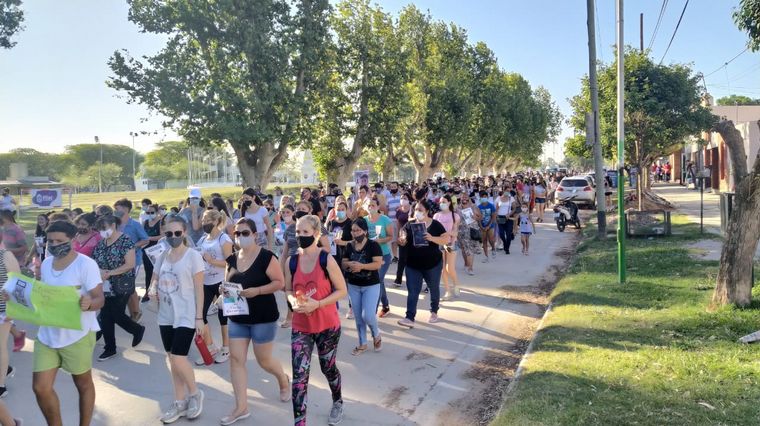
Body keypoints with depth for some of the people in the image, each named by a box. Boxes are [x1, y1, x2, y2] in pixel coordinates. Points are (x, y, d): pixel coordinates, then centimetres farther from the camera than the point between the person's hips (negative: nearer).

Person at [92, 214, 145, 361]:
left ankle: (138, 330, 28)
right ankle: (110, 348, 19)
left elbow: (130, 264, -18)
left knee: (117, 315, 0)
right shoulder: (102, 242, 7)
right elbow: (96, 261, 9)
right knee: (105, 317, 7)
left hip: (121, 286, -6)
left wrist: (109, 273, -21)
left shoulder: (125, 241, -13)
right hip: (104, 287, 6)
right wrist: (100, 272, -14)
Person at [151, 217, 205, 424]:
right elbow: (155, 280, 19)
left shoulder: (193, 256, -9)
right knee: (172, 360, 11)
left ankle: (195, 394, 15)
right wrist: (154, 290, -5)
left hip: (186, 317, -6)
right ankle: (180, 402, 25)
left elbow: (199, 289, -9)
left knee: (178, 359, -11)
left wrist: (199, 317, -11)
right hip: (166, 316, 6)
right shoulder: (162, 257, 7)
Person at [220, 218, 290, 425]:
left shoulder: (266, 257, -15)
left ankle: (284, 380, 38)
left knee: (264, 360, 6)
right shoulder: (232, 259, 4)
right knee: (236, 359, 1)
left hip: (263, 317, -6)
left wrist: (256, 291, -27)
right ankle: (241, 407, 11)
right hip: (237, 318, 6)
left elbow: (280, 282, -16)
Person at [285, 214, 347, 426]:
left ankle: (338, 402, 46)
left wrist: (317, 304, -22)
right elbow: (288, 290, 10)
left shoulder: (327, 260, -13)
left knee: (328, 368, 18)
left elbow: (342, 291, -10)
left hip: (327, 326, -2)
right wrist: (294, 302, -13)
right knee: (299, 375, -5)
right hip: (300, 327, 2)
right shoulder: (292, 261, -2)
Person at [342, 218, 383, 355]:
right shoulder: (349, 246, 4)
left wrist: (361, 266, -29)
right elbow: (343, 263, 7)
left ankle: (376, 335, 19)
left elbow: (378, 264, -18)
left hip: (371, 285, -5)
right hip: (353, 286, 5)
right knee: (358, 317, 10)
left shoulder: (373, 245, -11)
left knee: (368, 315, -12)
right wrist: (349, 264, -16)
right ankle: (362, 344, 25)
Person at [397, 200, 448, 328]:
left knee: (434, 289, 16)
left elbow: (446, 239, -12)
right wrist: (402, 240, -22)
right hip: (413, 264, 1)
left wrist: (432, 238, -27)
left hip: (433, 264, -1)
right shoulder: (410, 224, 1)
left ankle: (434, 312, 36)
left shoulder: (435, 224, -7)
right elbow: (402, 241, 2)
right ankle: (410, 318, -7)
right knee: (412, 291, -4)